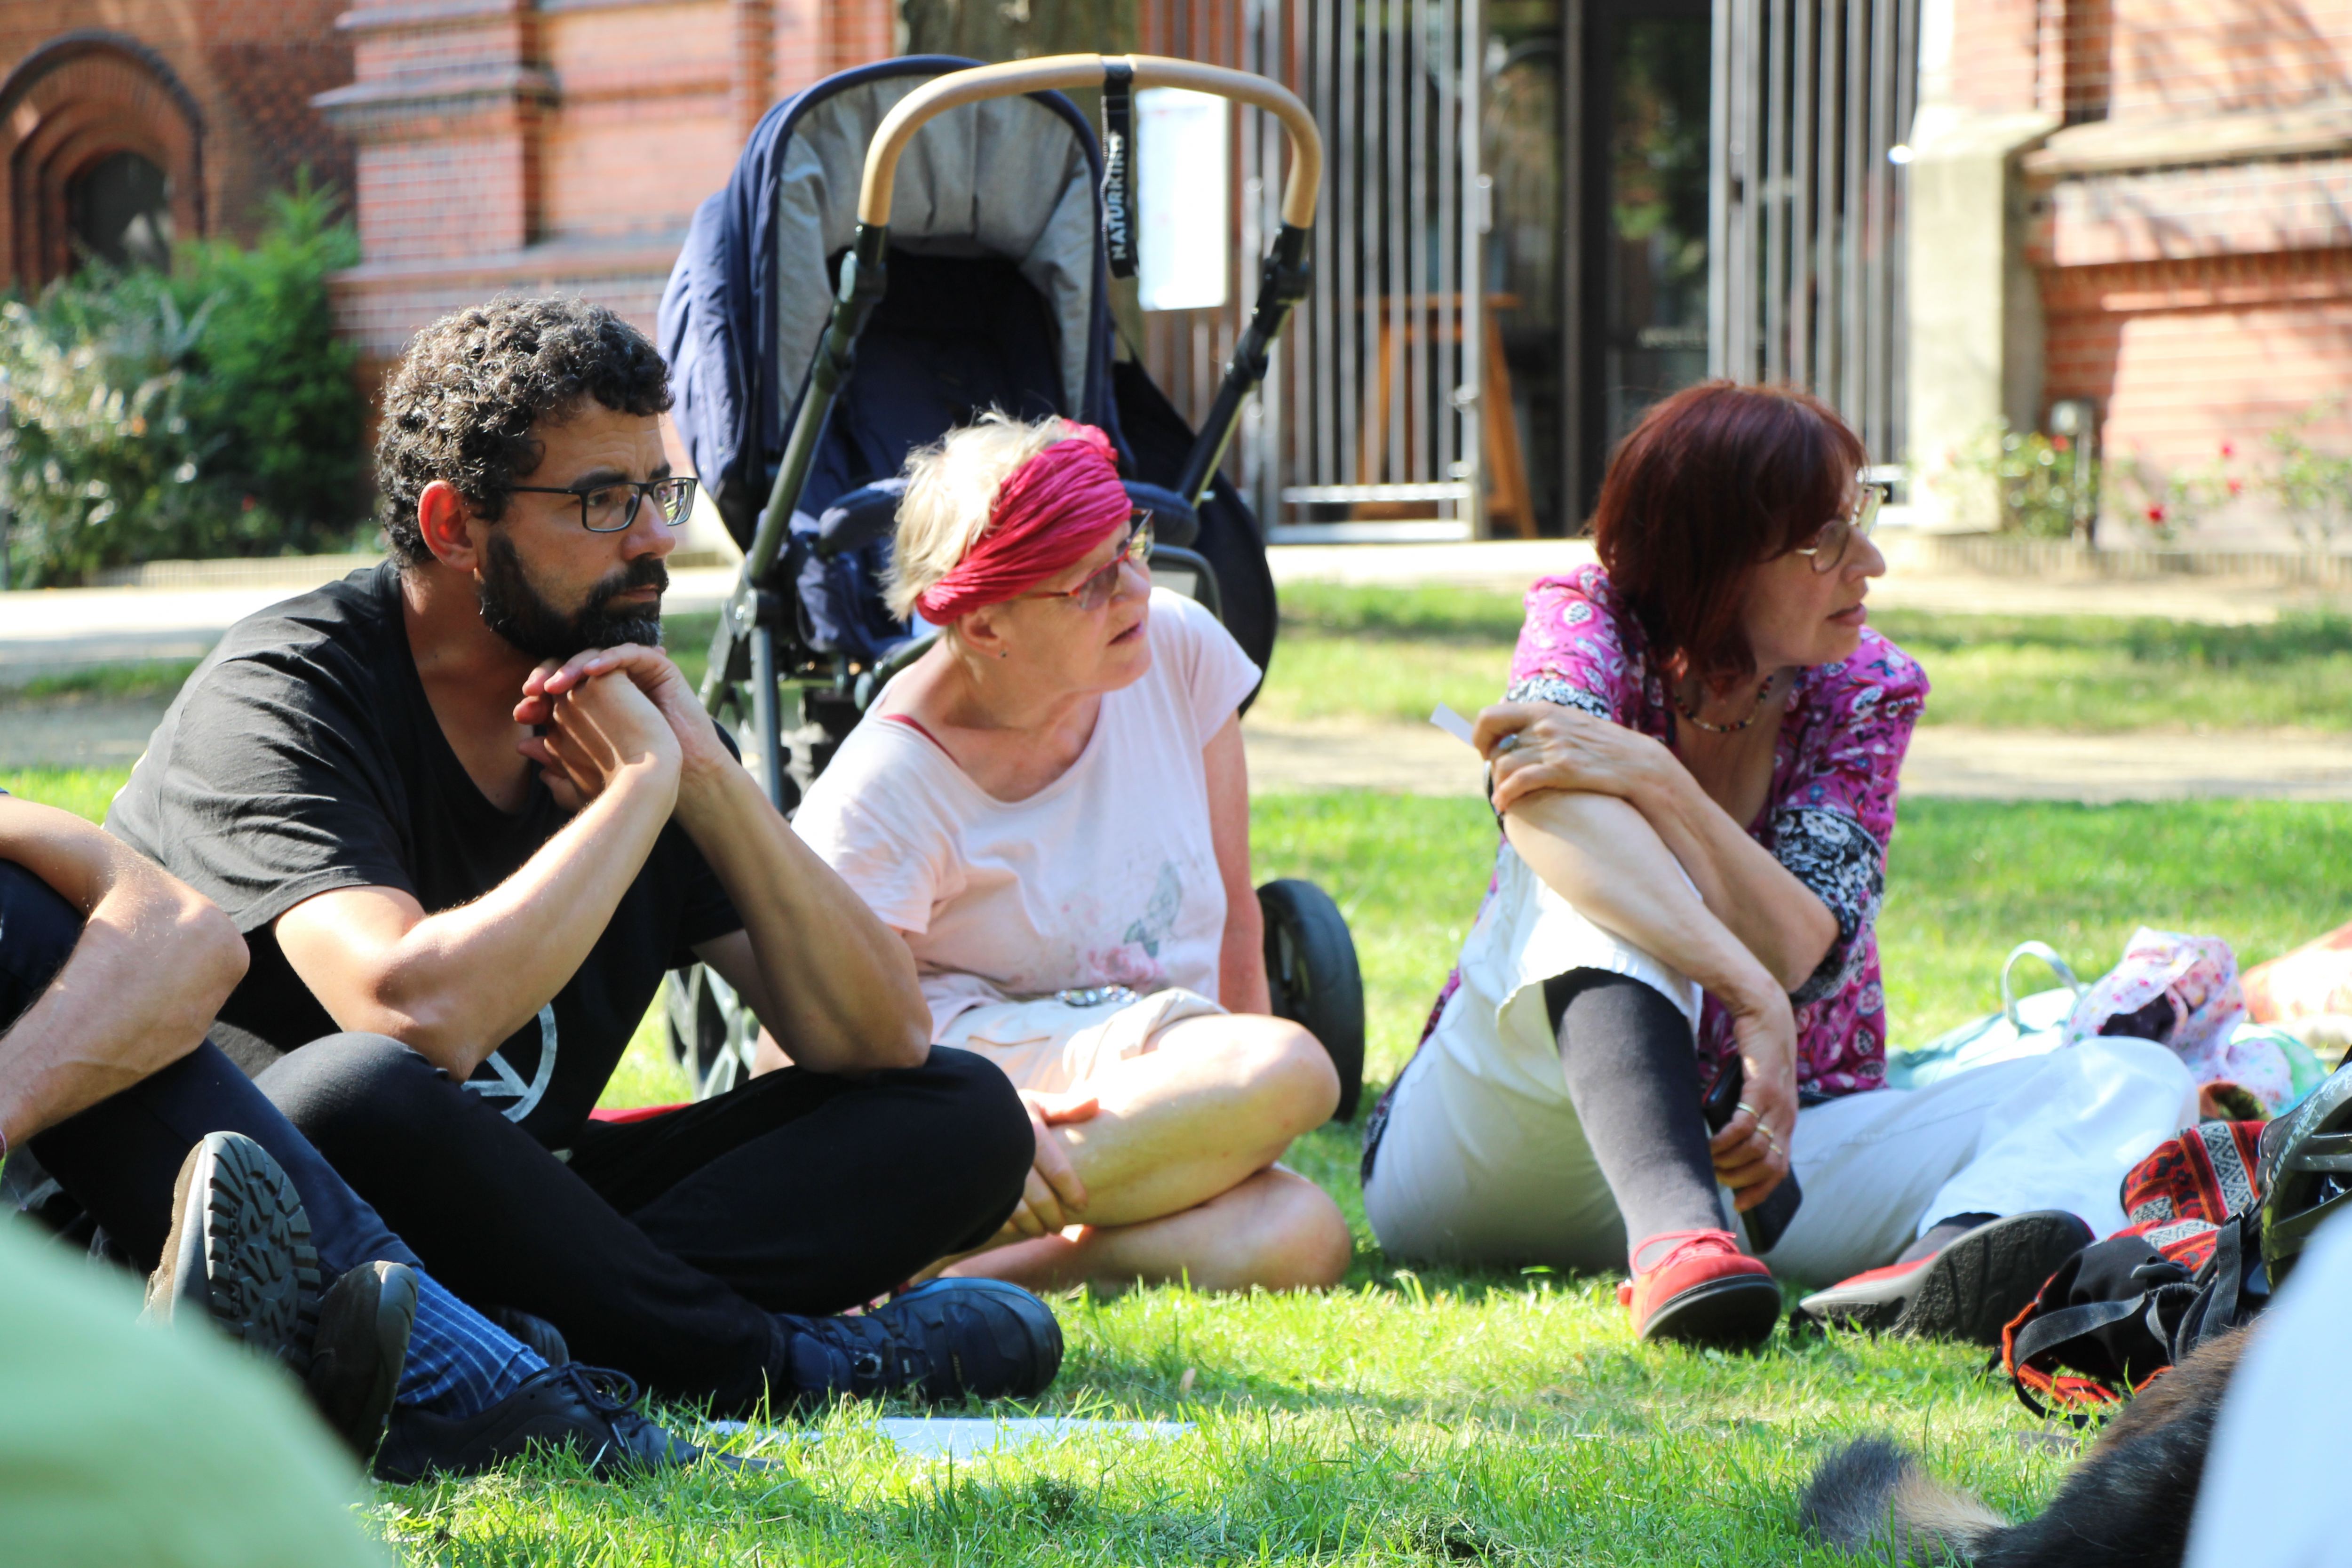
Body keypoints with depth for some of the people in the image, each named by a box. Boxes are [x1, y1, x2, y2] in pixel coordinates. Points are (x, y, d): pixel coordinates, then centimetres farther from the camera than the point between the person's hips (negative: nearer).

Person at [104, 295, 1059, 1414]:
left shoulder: (626, 699, 4)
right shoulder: (283, 696, -15)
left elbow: (883, 1039, -1)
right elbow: (420, 1015, -35)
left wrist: (714, 783, -13)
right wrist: (643, 785, -21)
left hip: (495, 1215, 7)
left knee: (962, 1114, -5)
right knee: (360, 1091, -40)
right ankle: (767, 1362, -21)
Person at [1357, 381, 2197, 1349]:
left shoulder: (1866, 692, -2)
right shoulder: (1585, 620, -8)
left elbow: (1799, 953, -19)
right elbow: (1541, 803, -33)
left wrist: (1655, 782, -35)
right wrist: (1751, 995, -46)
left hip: (1769, 1154, 3)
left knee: (2132, 1080, -18)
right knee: (1591, 864, -31)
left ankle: (1918, 1278, -55)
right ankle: (1674, 1237, -55)